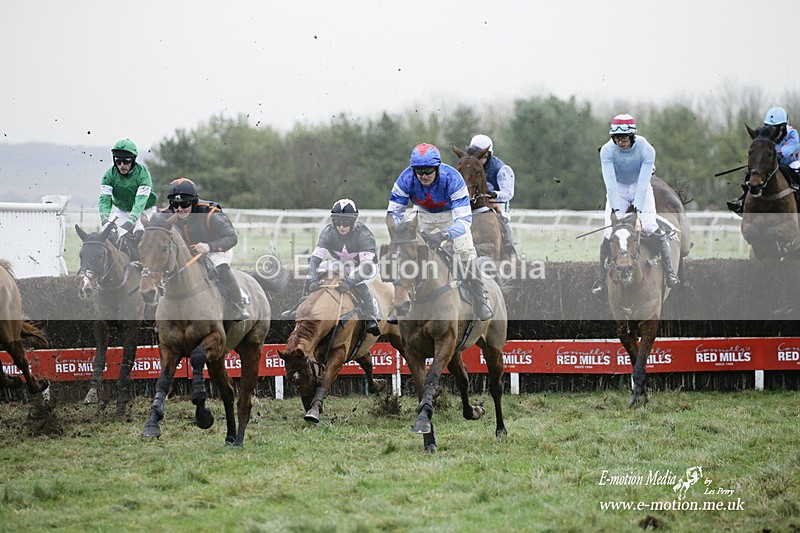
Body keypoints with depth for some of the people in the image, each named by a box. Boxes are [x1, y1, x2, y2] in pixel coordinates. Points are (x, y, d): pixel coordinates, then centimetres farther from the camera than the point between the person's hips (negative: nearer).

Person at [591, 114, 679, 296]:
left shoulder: (646, 150, -26)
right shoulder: (607, 151, -23)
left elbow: (643, 182, -30)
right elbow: (610, 182, -29)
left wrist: (637, 208, -39)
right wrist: (616, 209, -38)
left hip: (640, 188, -1)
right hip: (617, 190, 1)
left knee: (651, 228, -19)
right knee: (609, 234, -12)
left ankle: (669, 271, -6)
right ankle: (602, 278, 1)